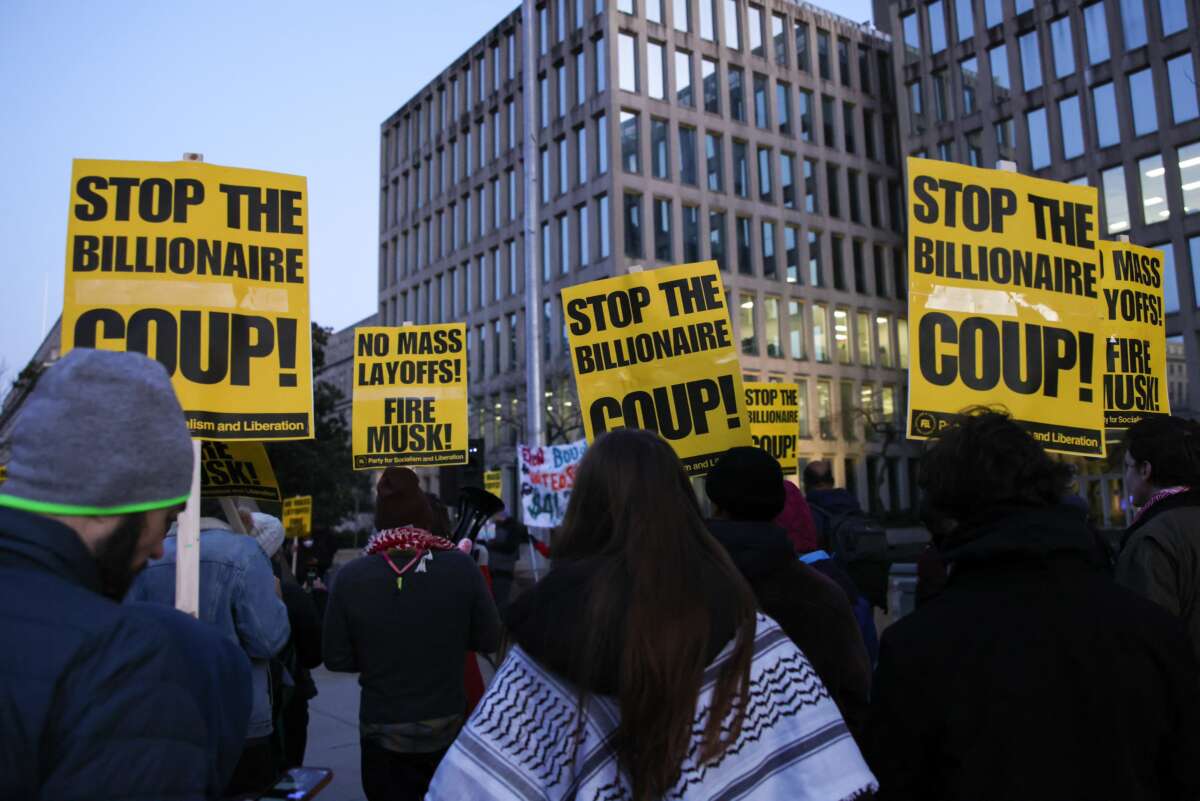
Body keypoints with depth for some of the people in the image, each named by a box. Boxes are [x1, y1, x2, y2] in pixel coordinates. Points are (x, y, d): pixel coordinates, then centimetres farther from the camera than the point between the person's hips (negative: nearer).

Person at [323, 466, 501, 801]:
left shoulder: (350, 576, -14)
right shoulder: (462, 566, -15)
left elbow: (337, 658, -6)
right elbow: (489, 640, -6)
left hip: (383, 732, -1)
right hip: (448, 726, 1)